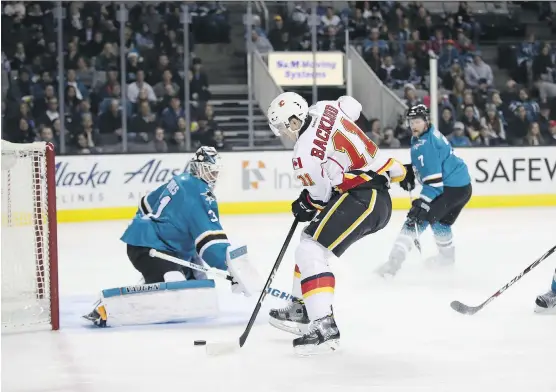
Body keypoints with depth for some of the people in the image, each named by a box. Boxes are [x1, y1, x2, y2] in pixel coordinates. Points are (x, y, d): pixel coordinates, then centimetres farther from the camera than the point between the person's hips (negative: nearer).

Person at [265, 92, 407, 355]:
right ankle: (302, 309, 32)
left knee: (310, 253, -15)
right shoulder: (324, 109, 4)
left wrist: (304, 207, 12)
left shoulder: (305, 154, -18)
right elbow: (353, 107, 26)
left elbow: (321, 197, -12)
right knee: (311, 242, 23)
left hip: (362, 198, -11)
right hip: (378, 190, 11)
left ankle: (324, 327, -24)